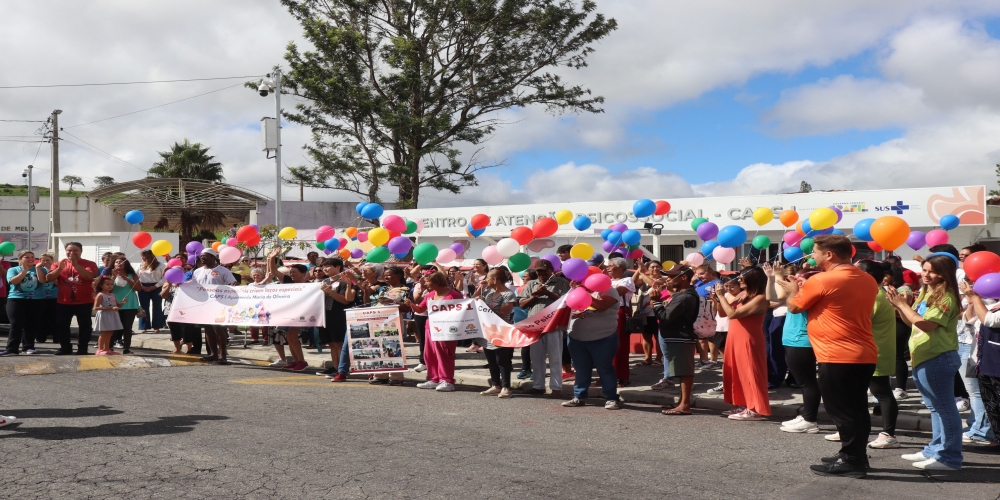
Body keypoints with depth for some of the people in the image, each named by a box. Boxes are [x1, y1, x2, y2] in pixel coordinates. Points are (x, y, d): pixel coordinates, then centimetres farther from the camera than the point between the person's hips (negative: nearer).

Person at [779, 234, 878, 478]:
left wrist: (793, 290, 19)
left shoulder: (822, 280, -14)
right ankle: (856, 456, 23)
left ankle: (851, 461, 3)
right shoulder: (868, 280, 10)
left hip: (838, 357, -8)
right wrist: (807, 289, 27)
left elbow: (794, 306, -1)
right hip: (865, 354, 8)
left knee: (841, 410, -1)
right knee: (856, 408, 15)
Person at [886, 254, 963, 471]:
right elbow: (912, 322, 14)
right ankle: (935, 450, 28)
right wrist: (897, 304, -1)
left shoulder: (945, 297, -15)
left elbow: (927, 324, -24)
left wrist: (902, 304, -20)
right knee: (936, 407, 18)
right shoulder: (926, 293, 15)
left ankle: (949, 457, -2)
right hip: (924, 357, 10)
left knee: (944, 407, -6)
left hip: (938, 358, -10)